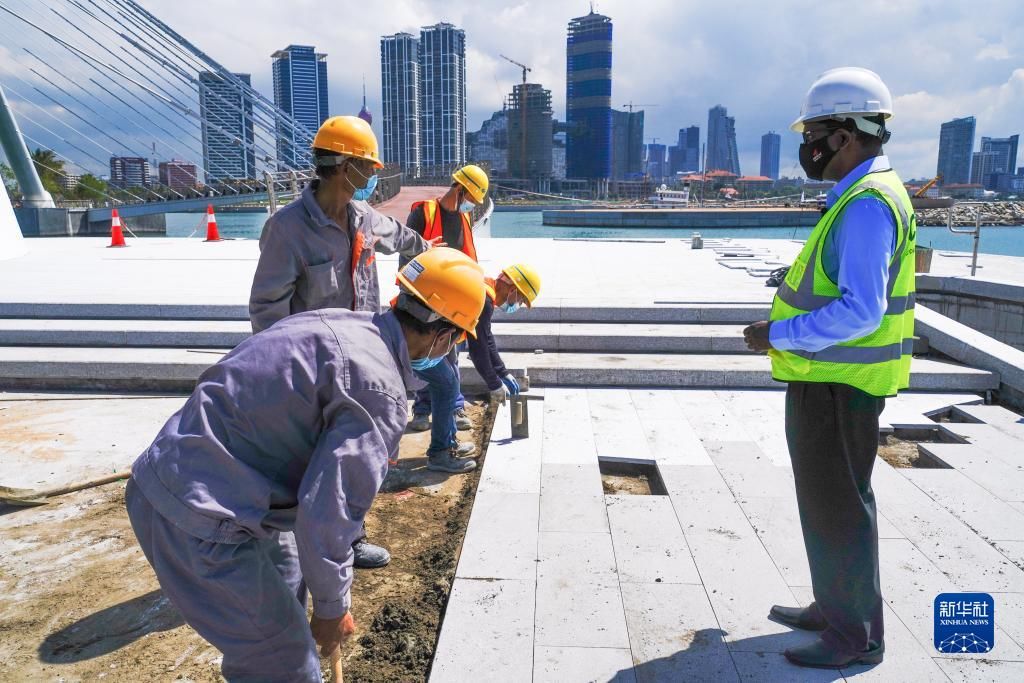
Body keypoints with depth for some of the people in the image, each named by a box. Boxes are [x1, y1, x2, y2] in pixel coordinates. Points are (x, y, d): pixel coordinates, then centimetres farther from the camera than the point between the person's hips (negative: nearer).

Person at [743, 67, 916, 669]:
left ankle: (857, 635, 20)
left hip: (839, 386, -10)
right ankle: (834, 607, 36)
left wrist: (779, 336, -20)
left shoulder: (867, 205, -20)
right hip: (828, 378, 10)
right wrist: (789, 331, 15)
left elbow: (860, 310, -28)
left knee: (838, 505, 2)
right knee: (825, 498, 20)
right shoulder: (862, 196, 12)